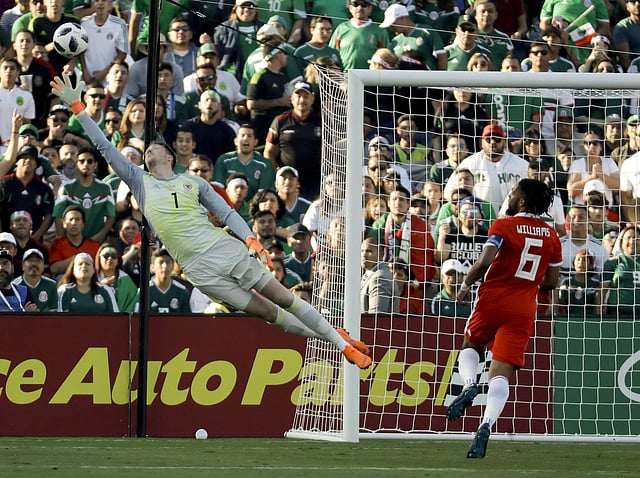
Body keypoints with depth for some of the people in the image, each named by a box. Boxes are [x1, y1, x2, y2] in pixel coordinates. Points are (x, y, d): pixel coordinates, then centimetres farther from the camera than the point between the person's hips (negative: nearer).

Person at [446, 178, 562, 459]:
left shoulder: (503, 226, -5)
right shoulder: (551, 236, 8)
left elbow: (485, 262, -16)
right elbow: (551, 282, 12)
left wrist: (466, 285, 0)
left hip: (493, 299, -2)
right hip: (524, 309, 3)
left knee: (471, 347, 25)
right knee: (501, 373, -4)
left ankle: (469, 383, -6)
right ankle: (486, 425, -24)